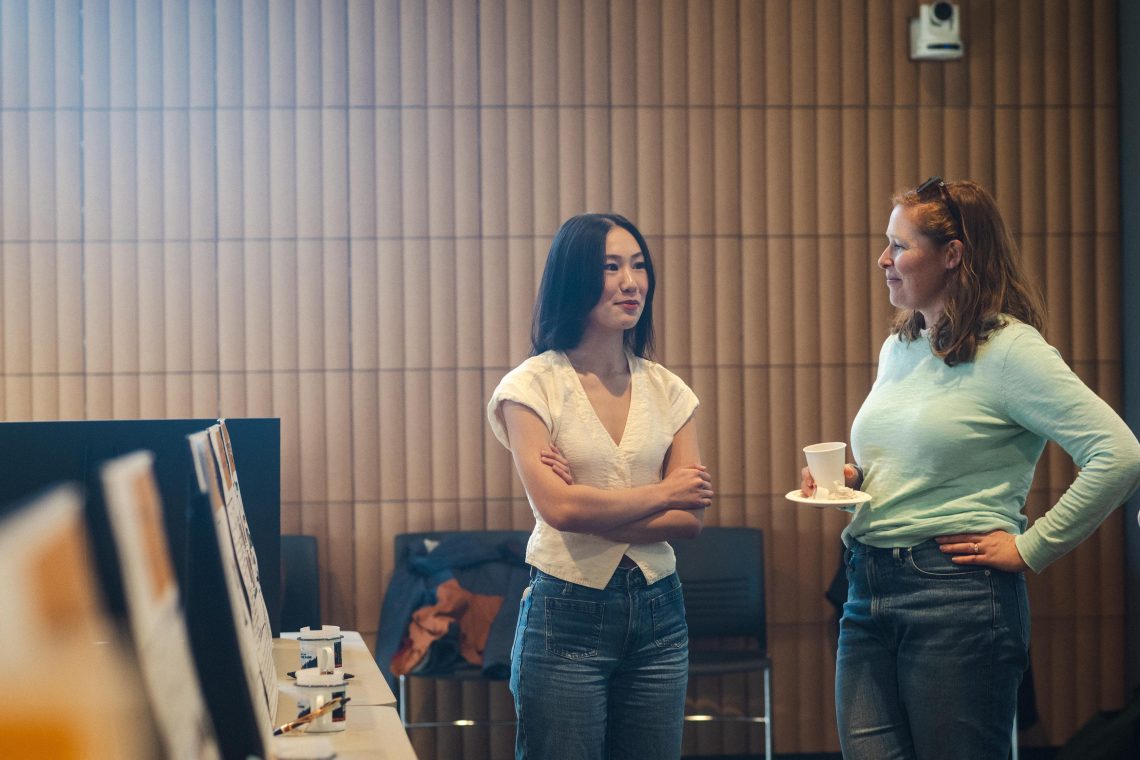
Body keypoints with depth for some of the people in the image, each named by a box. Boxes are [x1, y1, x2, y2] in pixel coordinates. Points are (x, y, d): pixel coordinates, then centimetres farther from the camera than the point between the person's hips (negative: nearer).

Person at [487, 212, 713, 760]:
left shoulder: (667, 391, 7)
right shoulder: (533, 386, -5)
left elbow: (689, 518, -1)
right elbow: (557, 506, -17)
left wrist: (592, 512, -13)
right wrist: (664, 494, -7)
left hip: (656, 614, 4)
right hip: (566, 615, -4)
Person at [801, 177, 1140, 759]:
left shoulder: (1008, 350, -9)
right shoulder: (897, 349, 15)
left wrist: (1030, 548, -13)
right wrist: (853, 481, 7)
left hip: (957, 598, -7)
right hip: (867, 591, 7)